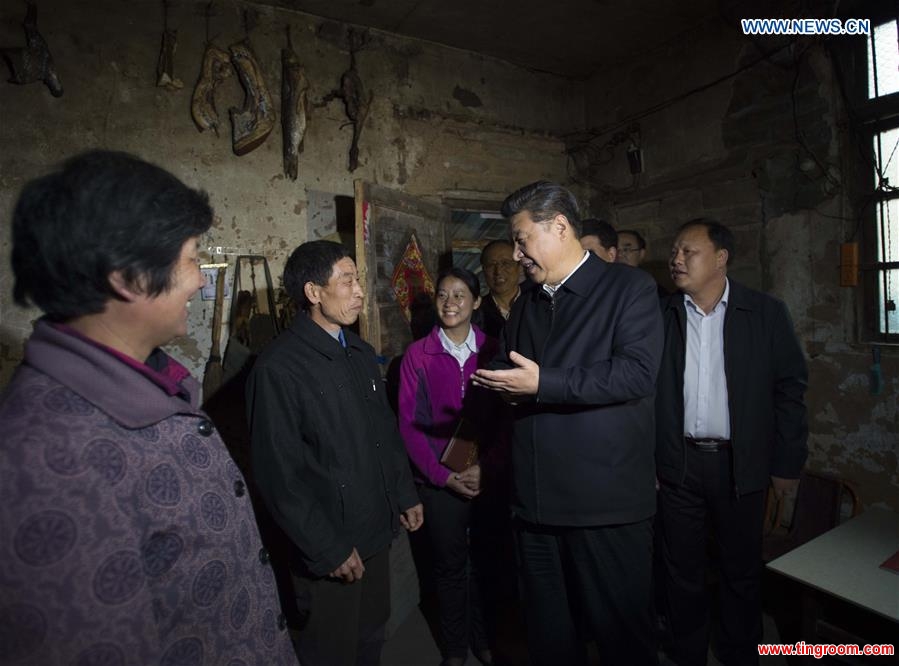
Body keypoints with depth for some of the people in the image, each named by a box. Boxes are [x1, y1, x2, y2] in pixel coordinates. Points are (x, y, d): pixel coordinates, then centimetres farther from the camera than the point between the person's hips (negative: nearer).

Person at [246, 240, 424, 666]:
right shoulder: (278, 368, -19)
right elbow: (279, 475, -18)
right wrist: (328, 549, -14)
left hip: (376, 529, 7)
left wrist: (405, 494, 13)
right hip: (328, 547, -6)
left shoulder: (361, 353, 5)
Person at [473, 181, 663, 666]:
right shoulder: (525, 305, 16)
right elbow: (504, 374, 23)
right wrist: (501, 384, 2)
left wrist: (543, 383, -19)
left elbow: (637, 371, -17)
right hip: (536, 499, 6)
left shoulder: (629, 287, -3)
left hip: (606, 501, -5)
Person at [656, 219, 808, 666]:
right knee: (682, 570, 14)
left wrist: (787, 463, -2)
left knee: (742, 570, 16)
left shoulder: (766, 313, -2)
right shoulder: (661, 315, 0)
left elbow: (790, 389, -1)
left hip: (741, 465, -1)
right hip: (677, 463, 1)